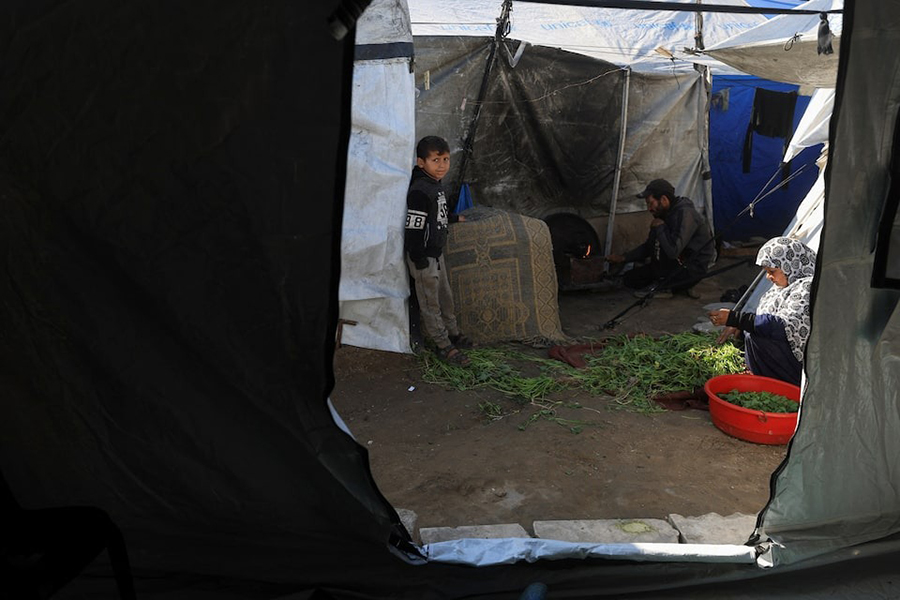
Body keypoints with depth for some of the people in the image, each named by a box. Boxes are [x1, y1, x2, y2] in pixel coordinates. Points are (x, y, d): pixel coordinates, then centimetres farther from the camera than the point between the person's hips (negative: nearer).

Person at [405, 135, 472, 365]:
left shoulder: (436, 184, 6)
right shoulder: (419, 190, -24)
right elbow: (414, 228, -25)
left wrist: (454, 218, 38)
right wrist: (420, 262, -23)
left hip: (436, 253, 9)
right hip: (423, 257, -9)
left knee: (446, 296, 22)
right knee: (430, 303, 4)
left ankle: (453, 333, 38)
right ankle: (444, 346, 14)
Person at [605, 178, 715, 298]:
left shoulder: (685, 214, -23)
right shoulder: (665, 214, 6)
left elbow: (673, 251, -36)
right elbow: (648, 247, 15)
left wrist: (660, 227, -21)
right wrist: (623, 257, 6)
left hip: (694, 269, -9)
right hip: (680, 263, 9)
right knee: (629, 278, 6)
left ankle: (662, 287, -15)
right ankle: (680, 287, 5)